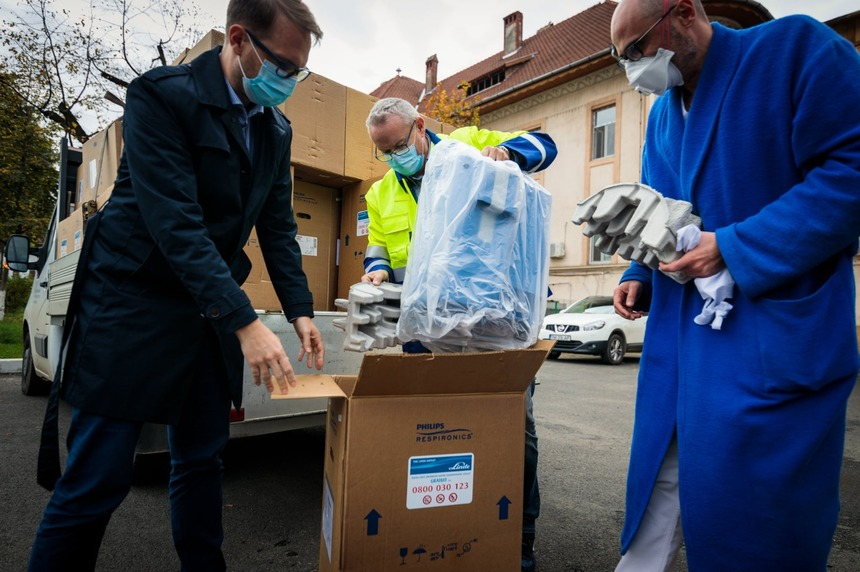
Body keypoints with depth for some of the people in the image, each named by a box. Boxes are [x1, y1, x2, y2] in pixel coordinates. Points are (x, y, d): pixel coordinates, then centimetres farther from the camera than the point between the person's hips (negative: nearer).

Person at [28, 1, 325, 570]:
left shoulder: (277, 128, 7)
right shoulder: (163, 95, -13)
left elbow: (279, 226, 8)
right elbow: (175, 223, -23)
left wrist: (301, 310, -2)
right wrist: (245, 321, -29)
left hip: (211, 308, 6)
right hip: (133, 302, -6)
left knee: (203, 459, 14)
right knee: (98, 475, 0)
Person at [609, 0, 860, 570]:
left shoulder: (796, 47, -5)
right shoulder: (662, 113, 15)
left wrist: (733, 248, -20)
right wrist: (639, 278, 4)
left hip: (770, 340, -6)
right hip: (679, 334, 7)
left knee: (756, 525, 5)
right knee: (660, 483, 15)